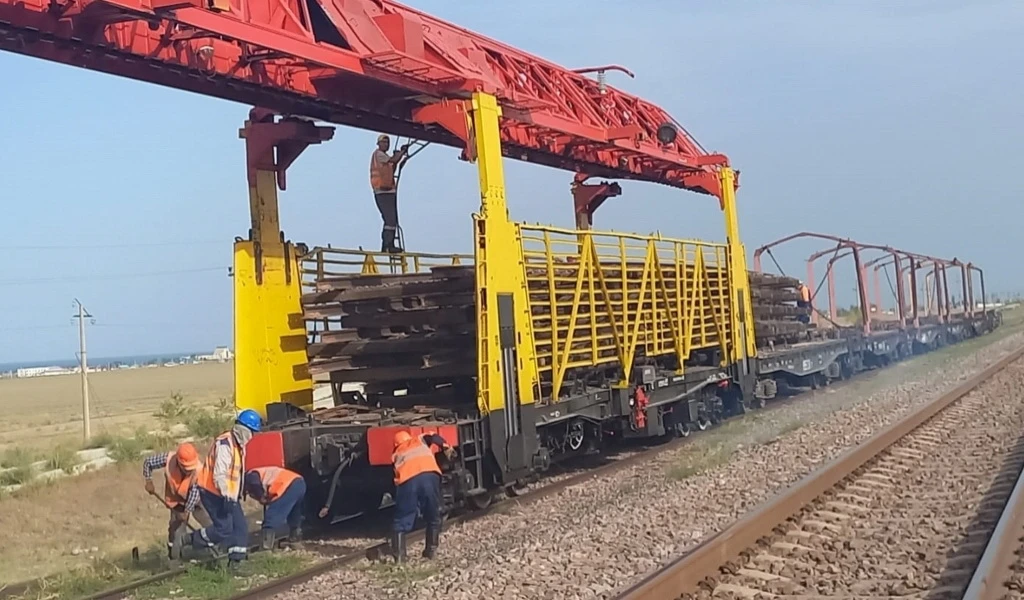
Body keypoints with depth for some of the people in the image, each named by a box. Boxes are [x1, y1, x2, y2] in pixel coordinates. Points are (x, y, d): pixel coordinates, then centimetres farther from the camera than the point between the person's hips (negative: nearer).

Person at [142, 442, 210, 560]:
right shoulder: (168, 459, -29)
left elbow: (194, 492, -30)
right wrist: (149, 482, -12)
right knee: (177, 529, -4)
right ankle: (174, 559, 9)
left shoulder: (199, 469, -34)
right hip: (178, 501, 1)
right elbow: (148, 462, -13)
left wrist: (187, 511, -30)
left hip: (196, 500, 0)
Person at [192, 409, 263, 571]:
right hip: (214, 493, -10)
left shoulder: (238, 444, 10)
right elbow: (219, 473, -29)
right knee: (224, 528, -12)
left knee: (241, 527, 3)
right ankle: (192, 541, 8)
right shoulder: (225, 444, -22)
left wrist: (235, 495, 23)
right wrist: (226, 495, -36)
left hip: (229, 495, 10)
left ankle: (235, 561, 8)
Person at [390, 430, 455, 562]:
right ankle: (431, 550, 22)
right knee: (433, 517, 20)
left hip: (407, 481, 0)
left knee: (402, 521, 10)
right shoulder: (420, 440, 33)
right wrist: (446, 448, 7)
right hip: (430, 475, 0)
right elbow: (433, 437, 15)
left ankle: (399, 555, 4)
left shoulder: (396, 454, 35)